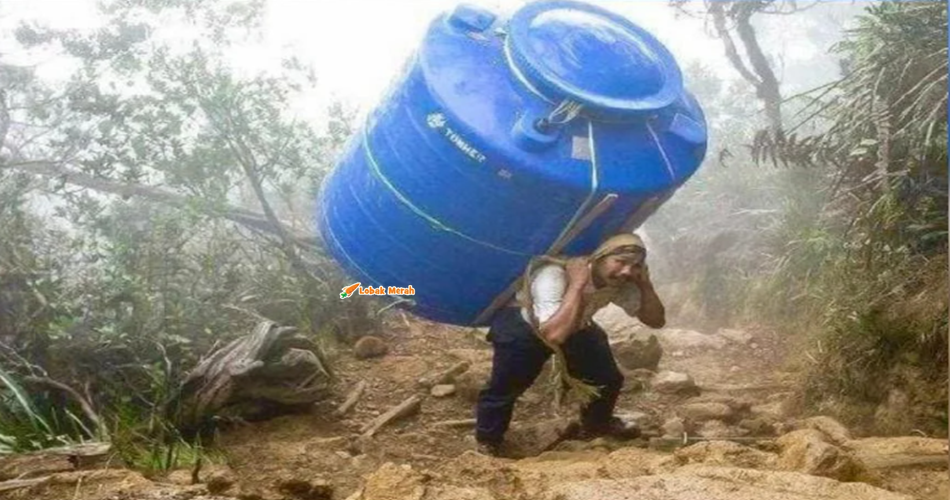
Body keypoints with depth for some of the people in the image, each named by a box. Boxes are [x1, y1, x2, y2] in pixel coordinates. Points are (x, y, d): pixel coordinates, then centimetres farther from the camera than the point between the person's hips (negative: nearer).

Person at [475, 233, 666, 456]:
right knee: (506, 386, -14)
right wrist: (577, 285, -50)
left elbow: (656, 320, -14)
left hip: (576, 327, 6)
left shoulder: (621, 283, -20)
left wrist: (645, 284, -29)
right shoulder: (555, 276, -41)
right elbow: (553, 335, -53)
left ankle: (597, 424, 35)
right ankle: (486, 442, 13)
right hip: (521, 326, -6)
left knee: (608, 378, 5)